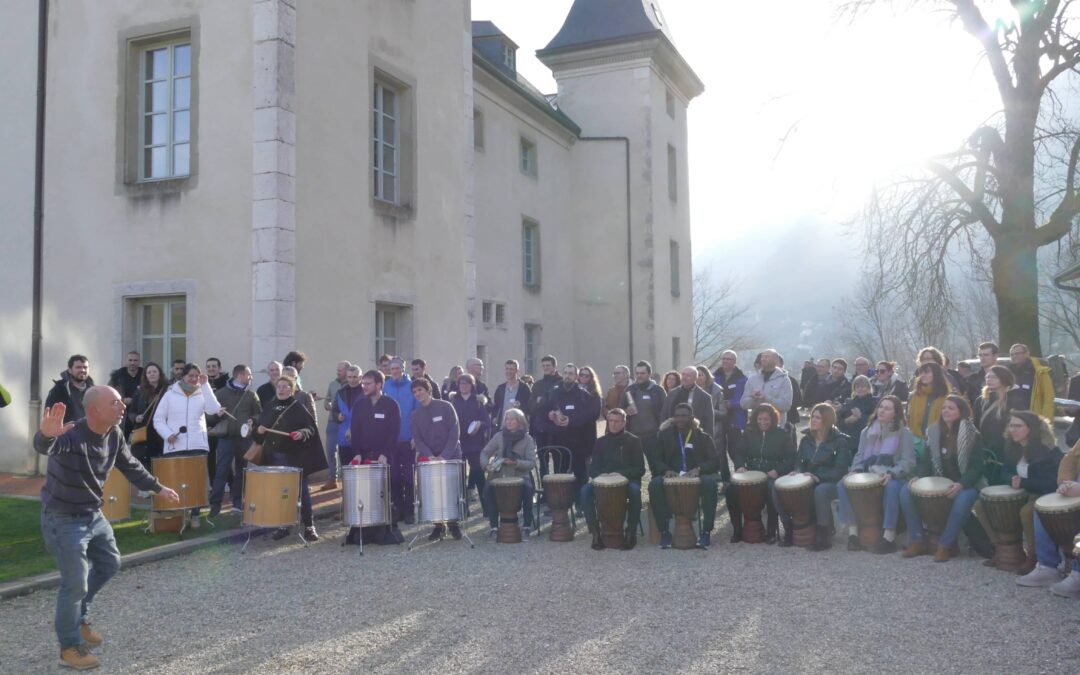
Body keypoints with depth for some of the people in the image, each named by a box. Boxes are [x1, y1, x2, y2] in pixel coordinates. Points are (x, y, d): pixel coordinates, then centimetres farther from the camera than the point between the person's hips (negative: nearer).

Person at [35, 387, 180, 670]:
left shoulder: (115, 435, -7)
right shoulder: (71, 435, -29)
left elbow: (130, 466, 9)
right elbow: (43, 447, -52)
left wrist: (158, 488, 16)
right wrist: (46, 435, -76)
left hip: (94, 515, 8)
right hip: (63, 519, -8)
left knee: (109, 564, 20)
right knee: (76, 582, -5)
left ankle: (78, 618, 40)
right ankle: (70, 647, 14)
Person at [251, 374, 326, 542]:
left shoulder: (299, 406, -2)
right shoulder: (270, 408, 12)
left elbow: (312, 427, -5)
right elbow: (260, 428, 19)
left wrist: (303, 433, -24)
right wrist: (259, 431, -3)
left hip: (296, 456, -5)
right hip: (274, 456, 5)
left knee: (301, 490, -1)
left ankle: (309, 526, 6)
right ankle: (283, 526, 18)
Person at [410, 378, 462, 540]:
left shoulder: (445, 407, -6)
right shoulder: (416, 414, 6)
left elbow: (454, 432, -10)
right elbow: (417, 438, 1)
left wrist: (444, 455, -18)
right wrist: (429, 455, -16)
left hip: (451, 456, -3)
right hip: (430, 458, 3)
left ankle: (454, 525, 14)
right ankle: (438, 525, 11)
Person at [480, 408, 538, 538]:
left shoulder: (527, 439, 1)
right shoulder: (499, 436, 7)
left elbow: (531, 463, -5)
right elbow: (485, 452, 12)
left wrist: (516, 463, -23)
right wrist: (486, 464, -10)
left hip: (520, 476, -1)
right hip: (500, 475, 2)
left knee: (527, 488, -33)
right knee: (488, 489, -28)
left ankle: (527, 526, -18)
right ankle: (494, 526, -18)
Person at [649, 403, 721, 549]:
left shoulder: (703, 437, 7)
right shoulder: (665, 435, 11)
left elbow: (715, 462, 0)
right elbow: (656, 460, 8)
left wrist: (698, 469, -21)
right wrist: (666, 470, -15)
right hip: (671, 477, 1)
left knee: (710, 482, -35)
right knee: (654, 484, -32)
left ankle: (706, 532, -26)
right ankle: (664, 532, -24)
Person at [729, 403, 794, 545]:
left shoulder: (782, 434, 3)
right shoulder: (749, 433, 12)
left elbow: (791, 458, -1)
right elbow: (738, 452, 11)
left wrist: (778, 471, -17)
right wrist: (740, 466, -11)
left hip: (773, 475, -3)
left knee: (773, 492, -36)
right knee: (731, 490, -21)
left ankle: (771, 531, -15)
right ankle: (737, 529, -6)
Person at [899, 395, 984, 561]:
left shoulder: (972, 436, -9)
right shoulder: (933, 432, 5)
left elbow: (976, 467, -14)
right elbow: (927, 460, 9)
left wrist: (961, 484, -31)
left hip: (965, 484, -5)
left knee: (963, 498, -40)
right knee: (906, 491, -16)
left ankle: (946, 545, -24)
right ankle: (918, 540, -10)